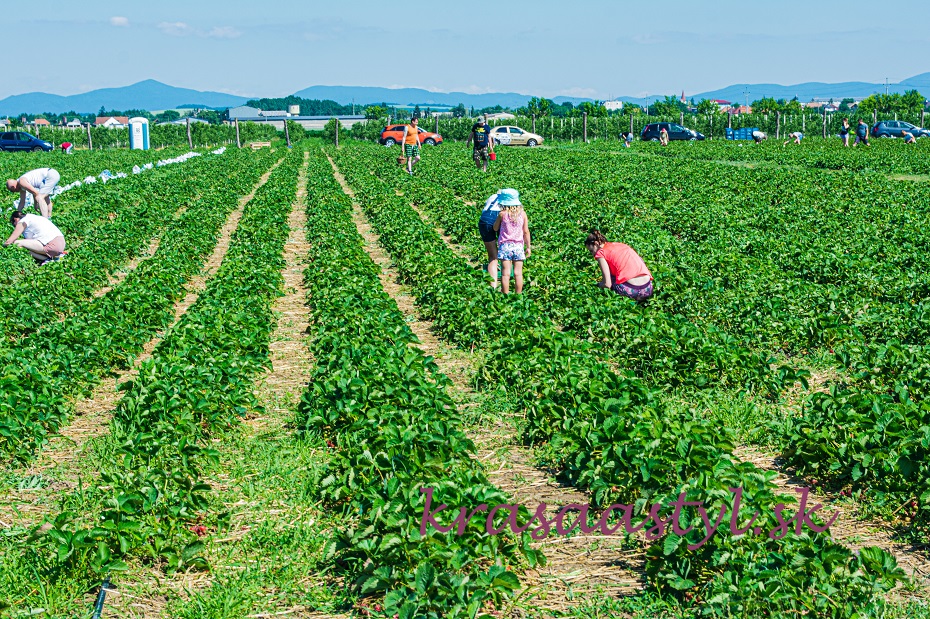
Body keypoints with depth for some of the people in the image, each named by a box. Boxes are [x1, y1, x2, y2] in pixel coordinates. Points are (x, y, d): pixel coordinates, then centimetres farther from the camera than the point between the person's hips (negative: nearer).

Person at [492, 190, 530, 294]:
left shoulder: (502, 214, -5)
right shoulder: (522, 214, 1)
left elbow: (495, 228, 8)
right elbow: (526, 232, 3)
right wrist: (528, 247, 10)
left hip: (505, 245, -2)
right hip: (518, 246, 2)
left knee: (506, 273, -1)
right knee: (518, 273, 4)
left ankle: (506, 295, -1)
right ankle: (518, 295, 7)